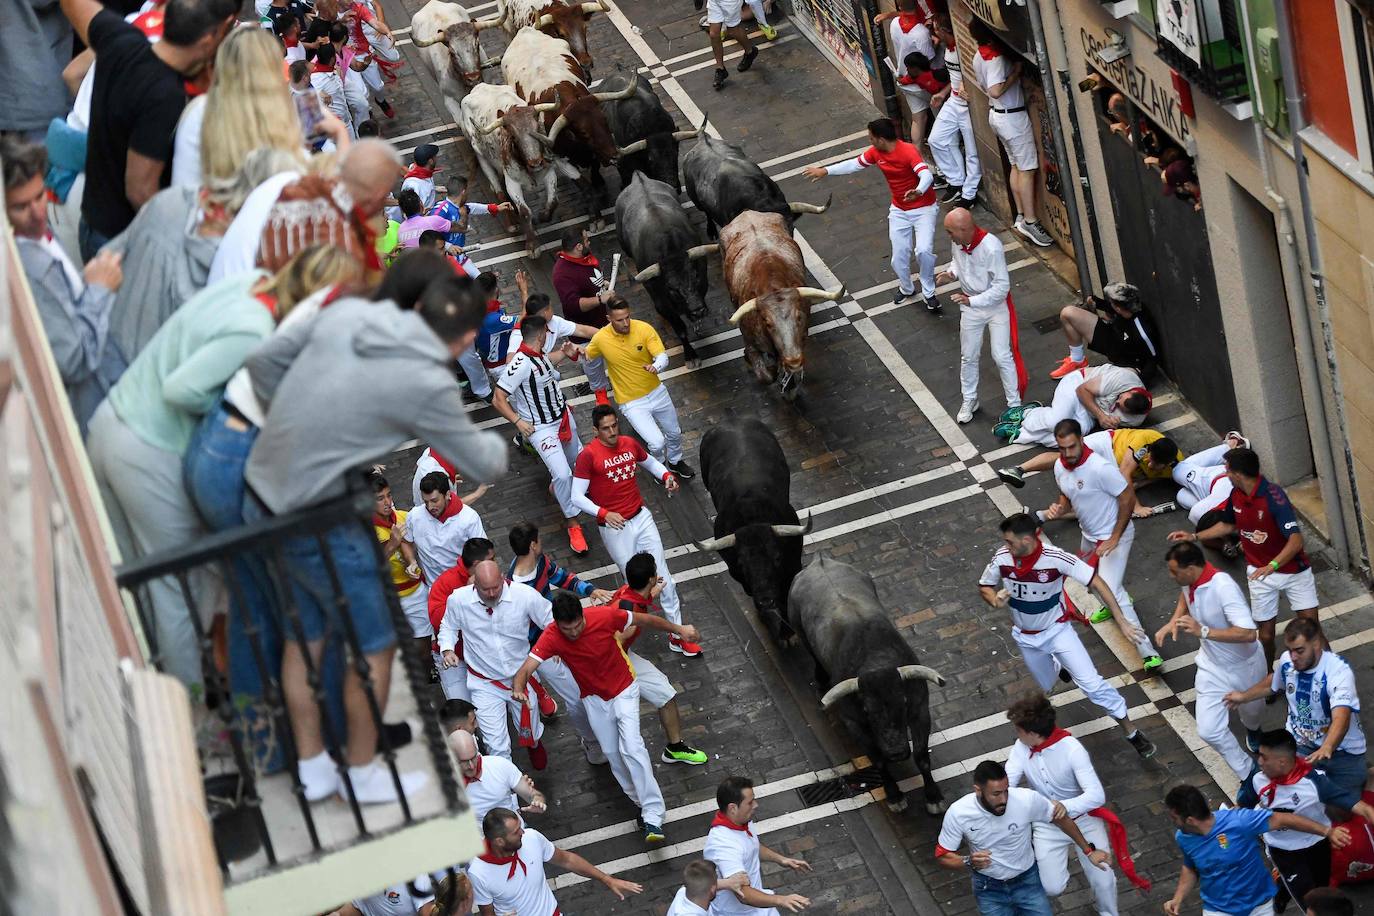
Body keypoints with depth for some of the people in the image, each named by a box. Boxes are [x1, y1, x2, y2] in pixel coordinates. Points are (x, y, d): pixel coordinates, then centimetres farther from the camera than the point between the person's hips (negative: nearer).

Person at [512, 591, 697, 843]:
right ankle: (642, 803, 31)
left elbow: (644, 619, -13)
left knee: (631, 746, -17)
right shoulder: (551, 638, -28)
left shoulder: (605, 616, -30)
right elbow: (525, 670, -34)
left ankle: (653, 816, -16)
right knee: (611, 752, 9)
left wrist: (678, 629, -2)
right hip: (594, 697, 3)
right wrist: (518, 689, -57)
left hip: (624, 689, -3)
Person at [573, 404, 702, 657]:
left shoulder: (629, 443, 2)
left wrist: (667, 476, 1)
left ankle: (677, 636, 7)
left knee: (663, 576, 1)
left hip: (641, 517, 5)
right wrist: (603, 514, -28)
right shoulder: (588, 455, -15)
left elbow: (650, 462, 22)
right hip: (614, 528, -5)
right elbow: (577, 497, -14)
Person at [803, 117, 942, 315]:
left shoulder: (908, 151, -27)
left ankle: (928, 293, 0)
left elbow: (927, 175, -40)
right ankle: (906, 289, 33)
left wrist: (918, 191, -61)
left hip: (923, 208, -6)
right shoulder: (876, 153, -5)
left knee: (924, 250, -23)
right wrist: (825, 170, 15)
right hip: (899, 210, 6)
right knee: (899, 258, 2)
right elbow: (854, 164, 12)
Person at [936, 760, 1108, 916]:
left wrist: (1088, 851, 4)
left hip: (1027, 880, 1)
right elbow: (942, 855, -11)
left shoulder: (1028, 799, -25)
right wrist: (968, 862, -31)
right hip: (989, 888, -1)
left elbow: (1061, 819, -6)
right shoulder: (958, 813, -24)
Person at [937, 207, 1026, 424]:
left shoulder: (991, 247, -32)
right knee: (968, 356, 16)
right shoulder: (957, 242, -14)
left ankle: (1014, 404, 14)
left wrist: (972, 301, -32)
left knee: (1002, 356, -1)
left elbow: (1002, 287, -28)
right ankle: (969, 400, 34)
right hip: (970, 305, 6)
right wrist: (951, 273, -11)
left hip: (996, 306, -6)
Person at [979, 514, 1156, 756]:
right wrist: (995, 600, -26)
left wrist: (1120, 619, -27)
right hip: (1026, 637, 4)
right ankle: (1058, 666, 58)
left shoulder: (1056, 558, -31)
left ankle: (1131, 733, -1)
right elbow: (984, 587, -2)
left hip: (1057, 630, -4)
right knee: (1045, 686, 21)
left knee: (1091, 683, -14)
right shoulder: (1002, 559, -21)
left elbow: (1095, 582, -24)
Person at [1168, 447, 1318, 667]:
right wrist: (1194, 536, 14)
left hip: (1291, 568, -5)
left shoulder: (1273, 496, -27)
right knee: (1265, 633, 4)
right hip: (1259, 572, 5)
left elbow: (1296, 540, -33)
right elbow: (1228, 524, 18)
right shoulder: (1236, 494, -4)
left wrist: (1272, 566, -45)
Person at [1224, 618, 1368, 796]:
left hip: (1341, 749, -4)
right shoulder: (1286, 661, -9)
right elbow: (1273, 684, 18)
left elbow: (1341, 719, -43)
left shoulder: (1339, 671, -27)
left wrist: (1326, 748, -61)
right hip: (1299, 744, 4)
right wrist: (1244, 697, 31)